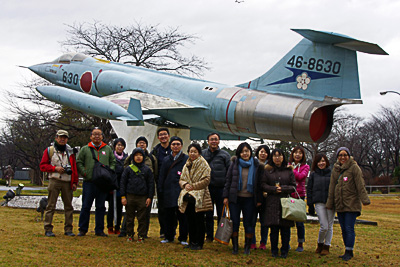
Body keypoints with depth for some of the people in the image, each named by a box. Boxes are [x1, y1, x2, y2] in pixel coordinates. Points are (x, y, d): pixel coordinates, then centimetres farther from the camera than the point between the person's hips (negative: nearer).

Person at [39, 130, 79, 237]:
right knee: (51, 205, -4)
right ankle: (48, 229, 0)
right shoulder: (49, 150, 8)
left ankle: (68, 229, 9)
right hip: (54, 181, -3)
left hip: (67, 182, 3)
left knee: (68, 206, 3)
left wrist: (75, 182, 6)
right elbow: (42, 166, 4)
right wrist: (55, 168, -10)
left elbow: (74, 168, 15)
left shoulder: (70, 152, 15)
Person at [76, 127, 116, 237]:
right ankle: (82, 229, 10)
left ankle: (99, 230, 14)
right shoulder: (85, 149, 6)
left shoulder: (108, 149, 12)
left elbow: (113, 162, 17)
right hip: (89, 182, -2)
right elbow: (78, 163, 5)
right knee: (86, 207, 1)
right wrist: (85, 173, -6)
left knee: (101, 207, 7)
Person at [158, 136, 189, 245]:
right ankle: (169, 237, 18)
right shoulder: (166, 160, 15)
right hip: (168, 191, 4)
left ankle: (183, 238, 5)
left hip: (181, 191, -4)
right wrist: (161, 190, 9)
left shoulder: (186, 159, 4)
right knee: (169, 215, 9)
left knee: (182, 215, -2)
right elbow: (162, 176, 17)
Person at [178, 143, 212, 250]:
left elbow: (206, 181, -11)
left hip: (199, 195, -6)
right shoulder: (187, 165, 17)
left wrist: (193, 186, -13)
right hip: (188, 195, 6)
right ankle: (192, 242, 19)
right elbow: (181, 180, 17)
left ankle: (199, 243, 4)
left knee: (199, 220, -3)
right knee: (190, 221, 9)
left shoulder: (203, 165, -3)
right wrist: (185, 184, -5)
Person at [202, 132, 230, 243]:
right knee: (208, 214, 8)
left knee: (221, 214, 3)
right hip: (207, 188, 1)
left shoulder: (225, 155, 4)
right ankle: (209, 236, 17)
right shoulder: (203, 154, 8)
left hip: (221, 188, -1)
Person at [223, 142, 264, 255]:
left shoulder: (257, 165, 3)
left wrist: (259, 199, 1)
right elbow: (228, 180, 6)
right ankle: (235, 246, 12)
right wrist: (226, 196, 1)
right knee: (234, 222, 2)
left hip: (249, 199, 0)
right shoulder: (234, 163, 4)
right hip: (235, 198, 1)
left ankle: (247, 247, 15)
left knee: (249, 223, 3)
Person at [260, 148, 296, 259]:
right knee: (274, 228, 0)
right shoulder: (268, 170, 9)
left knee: (285, 228, -1)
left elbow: (293, 186, 7)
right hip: (272, 203, 0)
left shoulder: (289, 170, 10)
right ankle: (274, 251, 11)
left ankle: (284, 251, 10)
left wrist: (282, 189, -9)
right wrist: (274, 189, -10)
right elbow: (263, 185, 4)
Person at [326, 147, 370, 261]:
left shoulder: (354, 167, -4)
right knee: (343, 229, 10)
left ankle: (349, 252, -2)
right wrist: (330, 203, 14)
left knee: (349, 228, -8)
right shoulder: (335, 169, 13)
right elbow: (332, 188, 16)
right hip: (339, 204, 6)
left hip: (352, 203, -6)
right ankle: (348, 252, 18)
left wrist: (364, 199, -18)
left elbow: (360, 185, -10)